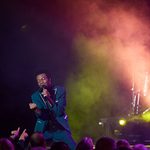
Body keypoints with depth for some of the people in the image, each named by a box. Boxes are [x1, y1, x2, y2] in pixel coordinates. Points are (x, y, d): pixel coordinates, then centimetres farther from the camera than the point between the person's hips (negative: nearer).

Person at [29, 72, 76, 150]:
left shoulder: (60, 90, -6)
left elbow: (59, 112, -14)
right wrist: (36, 109, -32)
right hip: (43, 130, 1)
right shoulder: (35, 96, -1)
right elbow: (41, 115, -10)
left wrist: (49, 98, -26)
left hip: (60, 129, -1)